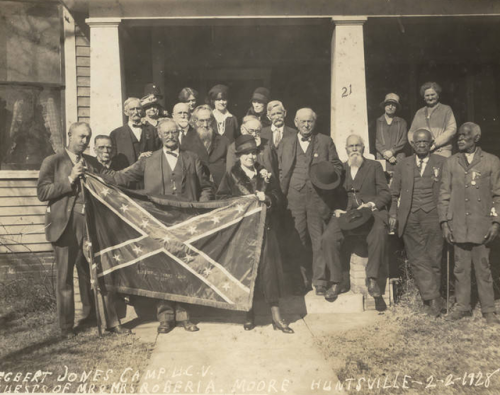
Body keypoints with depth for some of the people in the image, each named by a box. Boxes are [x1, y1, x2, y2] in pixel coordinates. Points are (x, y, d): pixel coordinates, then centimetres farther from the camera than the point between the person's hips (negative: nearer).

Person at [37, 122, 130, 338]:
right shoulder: (53, 162, 2)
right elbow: (42, 192, -7)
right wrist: (70, 180, -15)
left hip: (90, 224, 3)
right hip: (65, 226, -3)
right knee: (65, 278, 7)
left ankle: (110, 320, 14)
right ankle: (66, 326, 20)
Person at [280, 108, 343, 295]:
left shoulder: (325, 141, 11)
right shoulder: (286, 142, 15)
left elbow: (337, 166, 12)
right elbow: (282, 170, 14)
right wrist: (284, 192, 3)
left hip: (318, 197, -1)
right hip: (295, 197, 2)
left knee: (319, 241, 0)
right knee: (297, 241, 2)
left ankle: (320, 281, 10)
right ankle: (302, 279, 15)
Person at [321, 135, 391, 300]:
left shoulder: (375, 166, 16)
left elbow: (385, 194, 8)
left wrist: (371, 204, -12)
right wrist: (337, 209, -4)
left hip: (370, 212, -1)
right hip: (345, 213, 2)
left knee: (379, 233, -35)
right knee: (328, 238, -26)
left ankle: (372, 279, -20)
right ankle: (336, 282, -13)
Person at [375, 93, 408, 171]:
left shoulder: (402, 122, 15)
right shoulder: (377, 122, 12)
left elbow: (404, 140, 6)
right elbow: (375, 141, 4)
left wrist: (391, 151, -8)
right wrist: (385, 153, -9)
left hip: (398, 159, 1)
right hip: (382, 157, 0)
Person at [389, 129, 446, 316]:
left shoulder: (442, 163, 9)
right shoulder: (403, 165, 16)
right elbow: (394, 193, 16)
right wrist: (393, 213, 6)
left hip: (432, 215, -1)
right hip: (410, 218, 2)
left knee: (434, 257, -1)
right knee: (417, 258, -4)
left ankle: (431, 297, 10)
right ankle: (433, 298, -1)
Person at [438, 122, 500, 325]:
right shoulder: (450, 163, 8)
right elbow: (444, 195, 8)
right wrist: (444, 222, 1)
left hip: (482, 226, -1)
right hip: (458, 226, 2)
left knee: (483, 268, 4)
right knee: (460, 268, 6)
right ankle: (462, 307, 18)